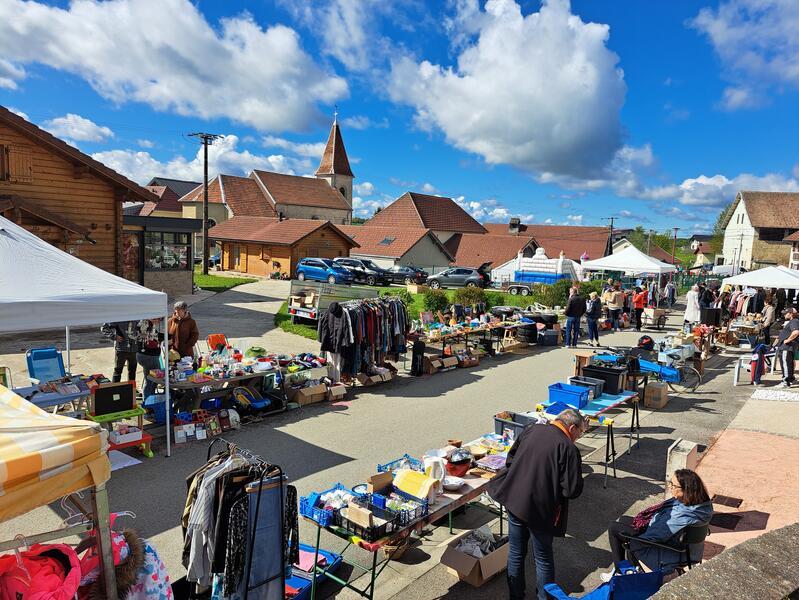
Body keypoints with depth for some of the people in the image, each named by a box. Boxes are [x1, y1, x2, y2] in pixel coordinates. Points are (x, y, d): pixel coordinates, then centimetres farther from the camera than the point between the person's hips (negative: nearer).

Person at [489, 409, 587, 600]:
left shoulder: (530, 430, -1)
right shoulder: (569, 449, -17)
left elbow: (510, 459, 9)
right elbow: (572, 491, -16)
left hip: (514, 503, 5)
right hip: (540, 511, -5)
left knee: (516, 554, 21)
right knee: (543, 559, 19)